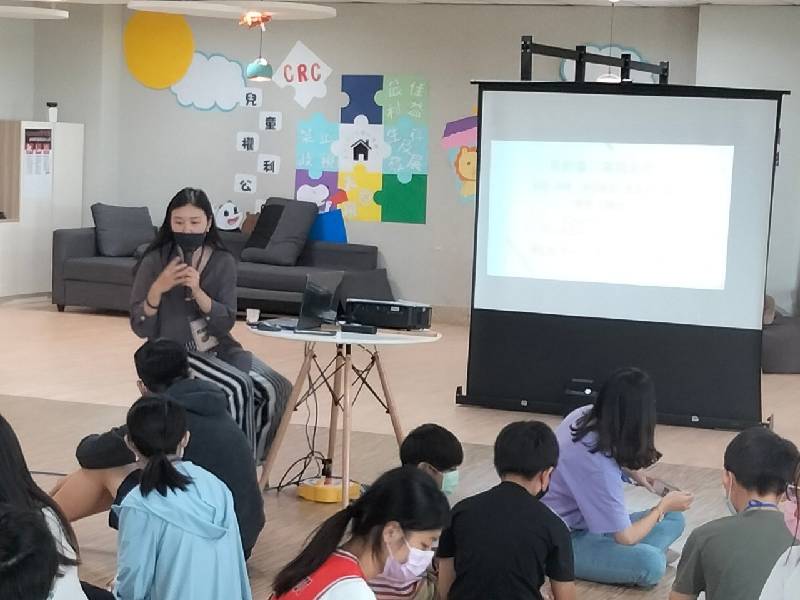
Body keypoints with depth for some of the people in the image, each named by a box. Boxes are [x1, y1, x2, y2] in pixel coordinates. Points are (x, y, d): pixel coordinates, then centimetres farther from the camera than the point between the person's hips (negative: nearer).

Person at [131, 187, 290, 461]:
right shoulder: (155, 261, -5)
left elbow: (226, 323, -6)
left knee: (275, 388, -21)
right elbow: (140, 328, -6)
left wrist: (197, 291, -21)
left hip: (218, 348, 4)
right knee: (236, 387, -30)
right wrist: (158, 289, -23)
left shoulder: (223, 262, 2)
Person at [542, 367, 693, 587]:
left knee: (674, 520, 9)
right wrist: (664, 505, -5)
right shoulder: (598, 466, -33)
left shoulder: (584, 415, -9)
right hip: (561, 540, -10)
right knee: (650, 564, -33)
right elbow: (626, 537, -21)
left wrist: (634, 472, 13)